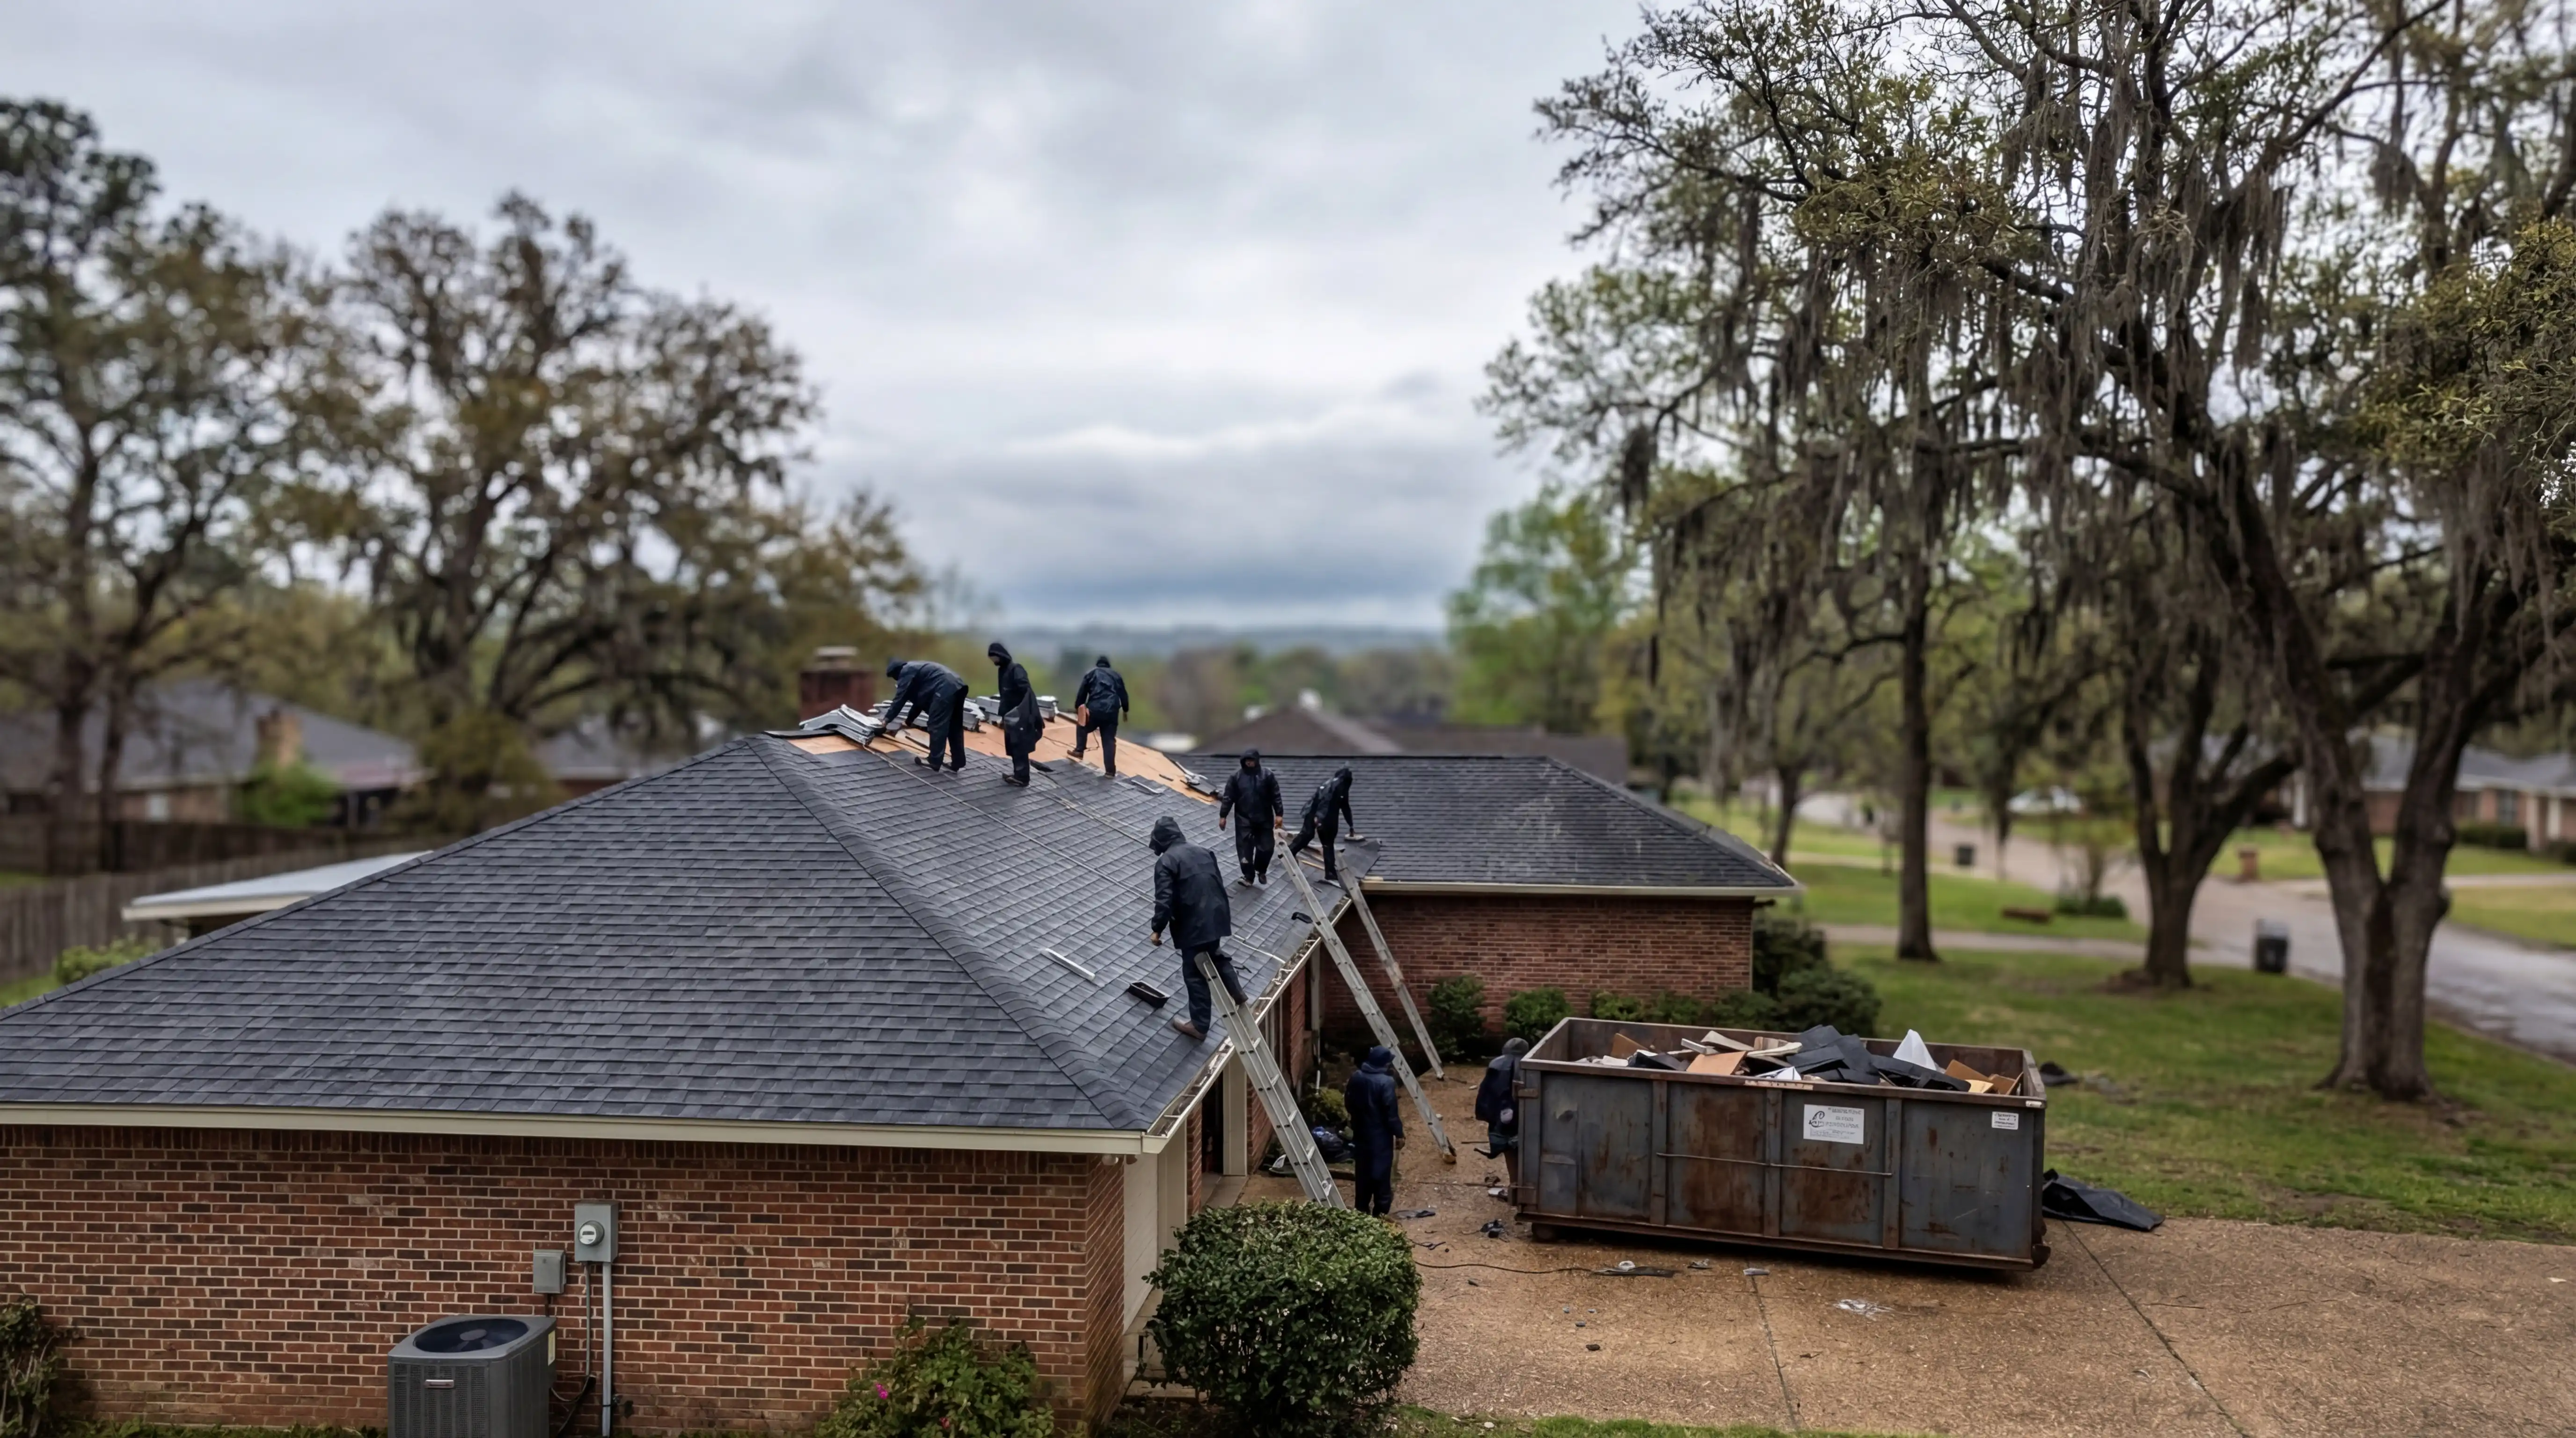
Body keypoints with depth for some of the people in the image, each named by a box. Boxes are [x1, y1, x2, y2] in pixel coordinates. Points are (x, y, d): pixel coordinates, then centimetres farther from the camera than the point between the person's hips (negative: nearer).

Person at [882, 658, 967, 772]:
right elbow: (918, 700, 38)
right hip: (958, 687, 10)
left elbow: (900, 699, 3)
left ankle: (934, 761, 3)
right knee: (955, 727, 12)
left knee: (937, 726, -1)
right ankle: (957, 763, 15)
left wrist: (888, 719, 11)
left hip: (945, 689, -10)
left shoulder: (906, 672, 5)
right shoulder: (915, 669, 34)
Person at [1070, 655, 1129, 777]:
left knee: (1082, 727, 29)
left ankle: (1079, 751, 23)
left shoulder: (1091, 674, 14)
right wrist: (1125, 710, 32)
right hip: (1112, 711, 2)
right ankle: (1111, 771, 0)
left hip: (1095, 709, -2)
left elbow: (1081, 694, 9)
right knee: (1109, 741, 4)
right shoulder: (1116, 675, 21)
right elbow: (1123, 694, 21)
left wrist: (1078, 709, 17)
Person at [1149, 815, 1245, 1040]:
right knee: (1215, 956, 32)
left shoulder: (1166, 862, -10)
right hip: (1216, 917, 7)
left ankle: (1199, 1025, 15)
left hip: (1194, 924, -6)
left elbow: (1164, 900, -18)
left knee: (1195, 973, 6)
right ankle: (1236, 994, 37)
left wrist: (1157, 929, -8)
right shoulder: (1203, 852, 13)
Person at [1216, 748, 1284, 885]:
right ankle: (1248, 876, 14)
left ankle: (1261, 871, 28)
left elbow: (1276, 796, -1)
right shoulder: (1236, 777, -2)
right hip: (1244, 820, 0)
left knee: (1267, 847, 3)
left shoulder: (1267, 775, -2)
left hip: (1264, 819, 0)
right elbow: (1228, 798, 0)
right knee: (1245, 849, -1)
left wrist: (1279, 814, -6)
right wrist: (1223, 816, -2)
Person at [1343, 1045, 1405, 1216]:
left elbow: (1349, 1103, 9)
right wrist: (1399, 1134, -7)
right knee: (1381, 1174, 5)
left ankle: (1361, 1211, 22)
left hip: (1361, 1133, 6)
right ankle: (1380, 1212, 10)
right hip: (1380, 1135, -6)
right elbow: (1391, 1112, -18)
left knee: (1363, 1173, 16)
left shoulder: (1356, 1078, -1)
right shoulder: (1386, 1082, -20)